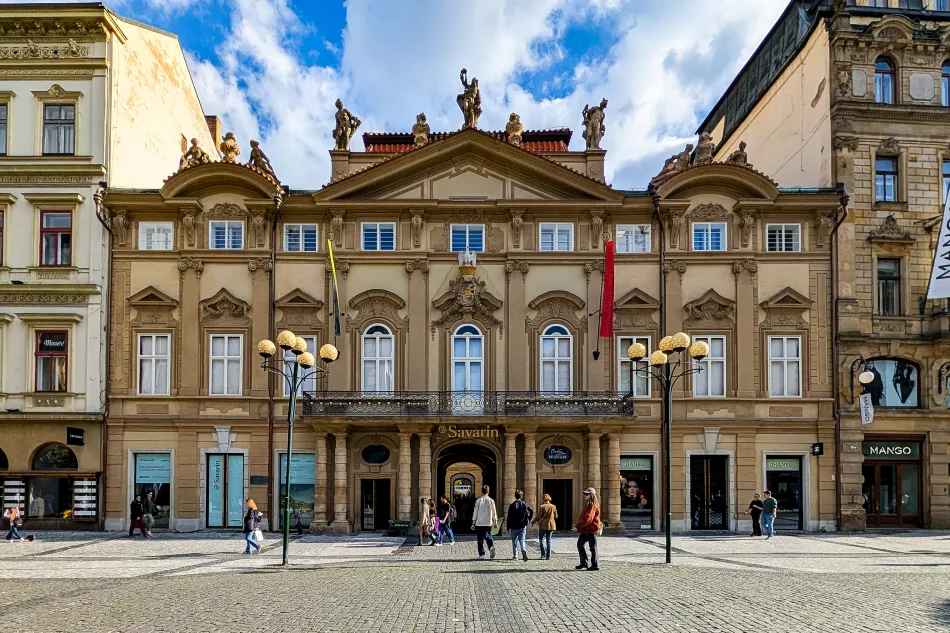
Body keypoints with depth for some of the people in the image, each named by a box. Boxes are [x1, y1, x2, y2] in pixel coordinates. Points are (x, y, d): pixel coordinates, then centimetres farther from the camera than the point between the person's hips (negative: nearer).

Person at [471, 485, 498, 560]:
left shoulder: (478, 501, -4)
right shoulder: (491, 501, 0)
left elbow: (475, 513, -2)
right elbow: (494, 513, 5)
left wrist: (473, 523, 3)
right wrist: (495, 522, 15)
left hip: (479, 523, -1)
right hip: (488, 523, 2)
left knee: (480, 540, 6)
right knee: (488, 537, 15)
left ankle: (481, 555, 5)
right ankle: (491, 547, -12)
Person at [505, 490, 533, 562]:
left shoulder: (512, 505, -7)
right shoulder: (525, 504, 0)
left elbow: (509, 517, -6)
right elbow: (532, 511, 1)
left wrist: (508, 527, 0)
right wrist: (528, 520, 11)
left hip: (514, 526, -1)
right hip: (523, 526, 2)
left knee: (514, 540, 13)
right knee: (522, 540, 5)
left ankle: (515, 554, 14)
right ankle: (524, 550, -22)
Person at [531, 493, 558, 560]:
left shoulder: (542, 507, -12)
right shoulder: (553, 507, 0)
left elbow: (538, 516, -9)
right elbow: (556, 516, 8)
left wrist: (533, 522, 7)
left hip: (543, 525, -4)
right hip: (551, 525, 4)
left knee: (542, 539, 8)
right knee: (548, 540, 9)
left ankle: (543, 554, -3)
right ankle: (548, 556, 8)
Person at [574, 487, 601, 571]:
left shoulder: (593, 505, -16)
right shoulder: (588, 504, 16)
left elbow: (588, 518, -23)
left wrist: (578, 527, -21)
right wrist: (579, 527, 13)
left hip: (591, 529, -10)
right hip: (585, 529, 10)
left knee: (593, 547, -2)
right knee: (580, 544, 12)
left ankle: (594, 566, 6)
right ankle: (583, 563, 19)